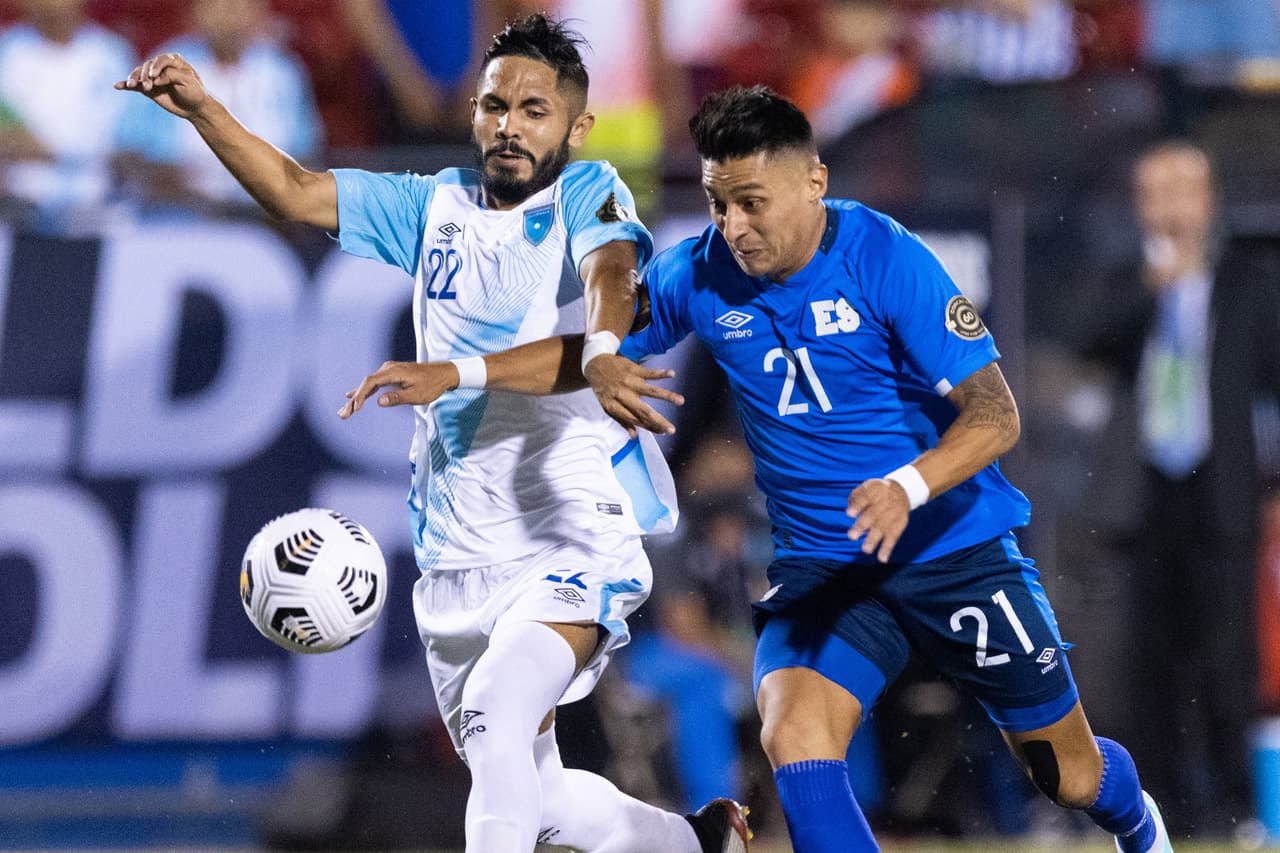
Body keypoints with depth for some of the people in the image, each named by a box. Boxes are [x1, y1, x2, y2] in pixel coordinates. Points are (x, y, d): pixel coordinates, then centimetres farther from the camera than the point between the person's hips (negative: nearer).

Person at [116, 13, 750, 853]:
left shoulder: (587, 195, -6)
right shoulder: (438, 205, 10)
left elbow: (610, 268, -27)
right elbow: (295, 191, 7)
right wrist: (202, 108, -8)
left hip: (573, 541, -7)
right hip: (458, 556, 7)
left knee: (495, 714, -31)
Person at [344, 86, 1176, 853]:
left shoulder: (887, 259, -19)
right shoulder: (700, 274, -6)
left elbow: (995, 413, -21)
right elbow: (596, 348, 11)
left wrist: (908, 489, -39)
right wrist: (456, 372, -2)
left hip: (957, 550, -3)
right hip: (820, 566, 3)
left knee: (1070, 773, 10)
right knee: (794, 736, -27)